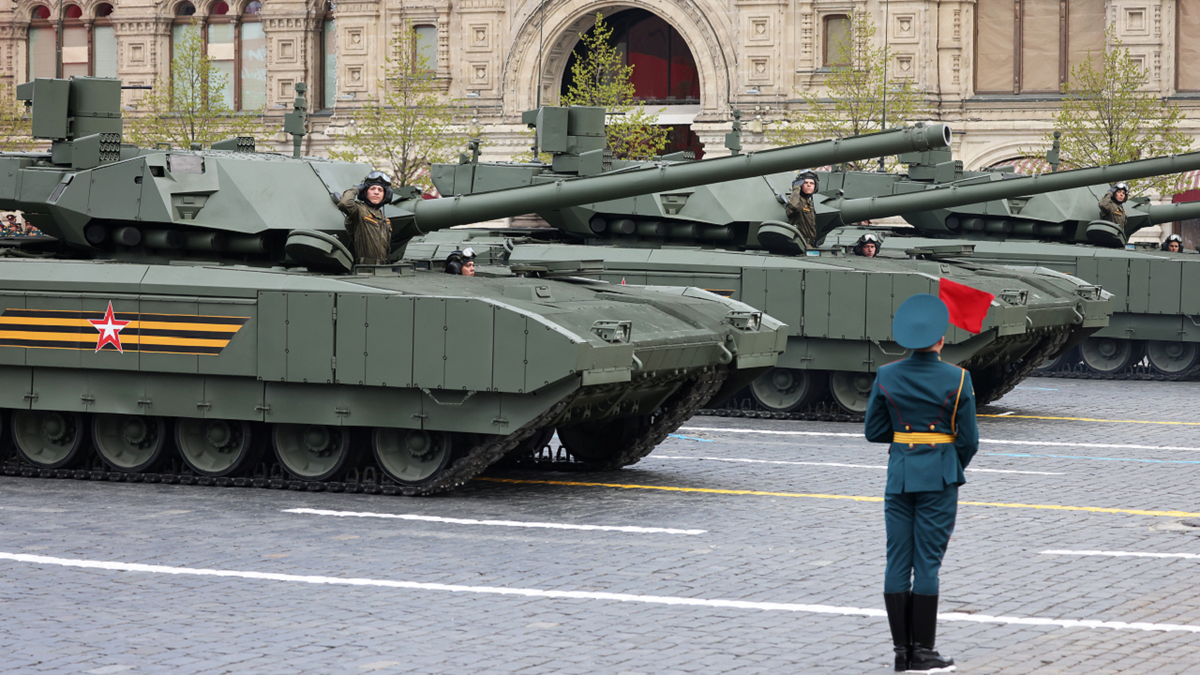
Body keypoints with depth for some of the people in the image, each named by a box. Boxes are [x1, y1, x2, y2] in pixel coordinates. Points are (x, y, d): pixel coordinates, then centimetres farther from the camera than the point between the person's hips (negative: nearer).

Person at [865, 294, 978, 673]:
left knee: (898, 562, 7)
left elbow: (874, 432, 4)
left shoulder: (886, 376, -1)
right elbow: (969, 440, -4)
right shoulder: (957, 379, -9)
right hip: (939, 476, -3)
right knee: (927, 563, 0)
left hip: (899, 474, 3)